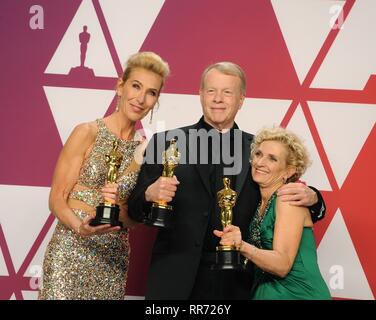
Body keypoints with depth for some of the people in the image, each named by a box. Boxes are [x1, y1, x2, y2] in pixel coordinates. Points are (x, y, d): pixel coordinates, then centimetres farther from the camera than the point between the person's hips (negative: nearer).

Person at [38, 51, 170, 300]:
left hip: (114, 257, 4)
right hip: (71, 250, -4)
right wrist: (81, 227, -25)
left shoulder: (145, 148, 4)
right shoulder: (87, 133, -7)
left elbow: (132, 219, 7)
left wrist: (119, 207, -14)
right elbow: (57, 199, -7)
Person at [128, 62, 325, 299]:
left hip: (237, 283, 2)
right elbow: (134, 210, 1)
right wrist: (150, 194, -21)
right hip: (176, 280, -1)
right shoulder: (167, 143, 0)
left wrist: (311, 198, -13)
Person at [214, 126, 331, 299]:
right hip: (265, 291, 7)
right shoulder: (260, 204, 6)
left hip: (299, 293, -7)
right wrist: (232, 239, -6)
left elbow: (282, 265, -22)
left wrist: (242, 246, -35)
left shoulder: (288, 197, -14)